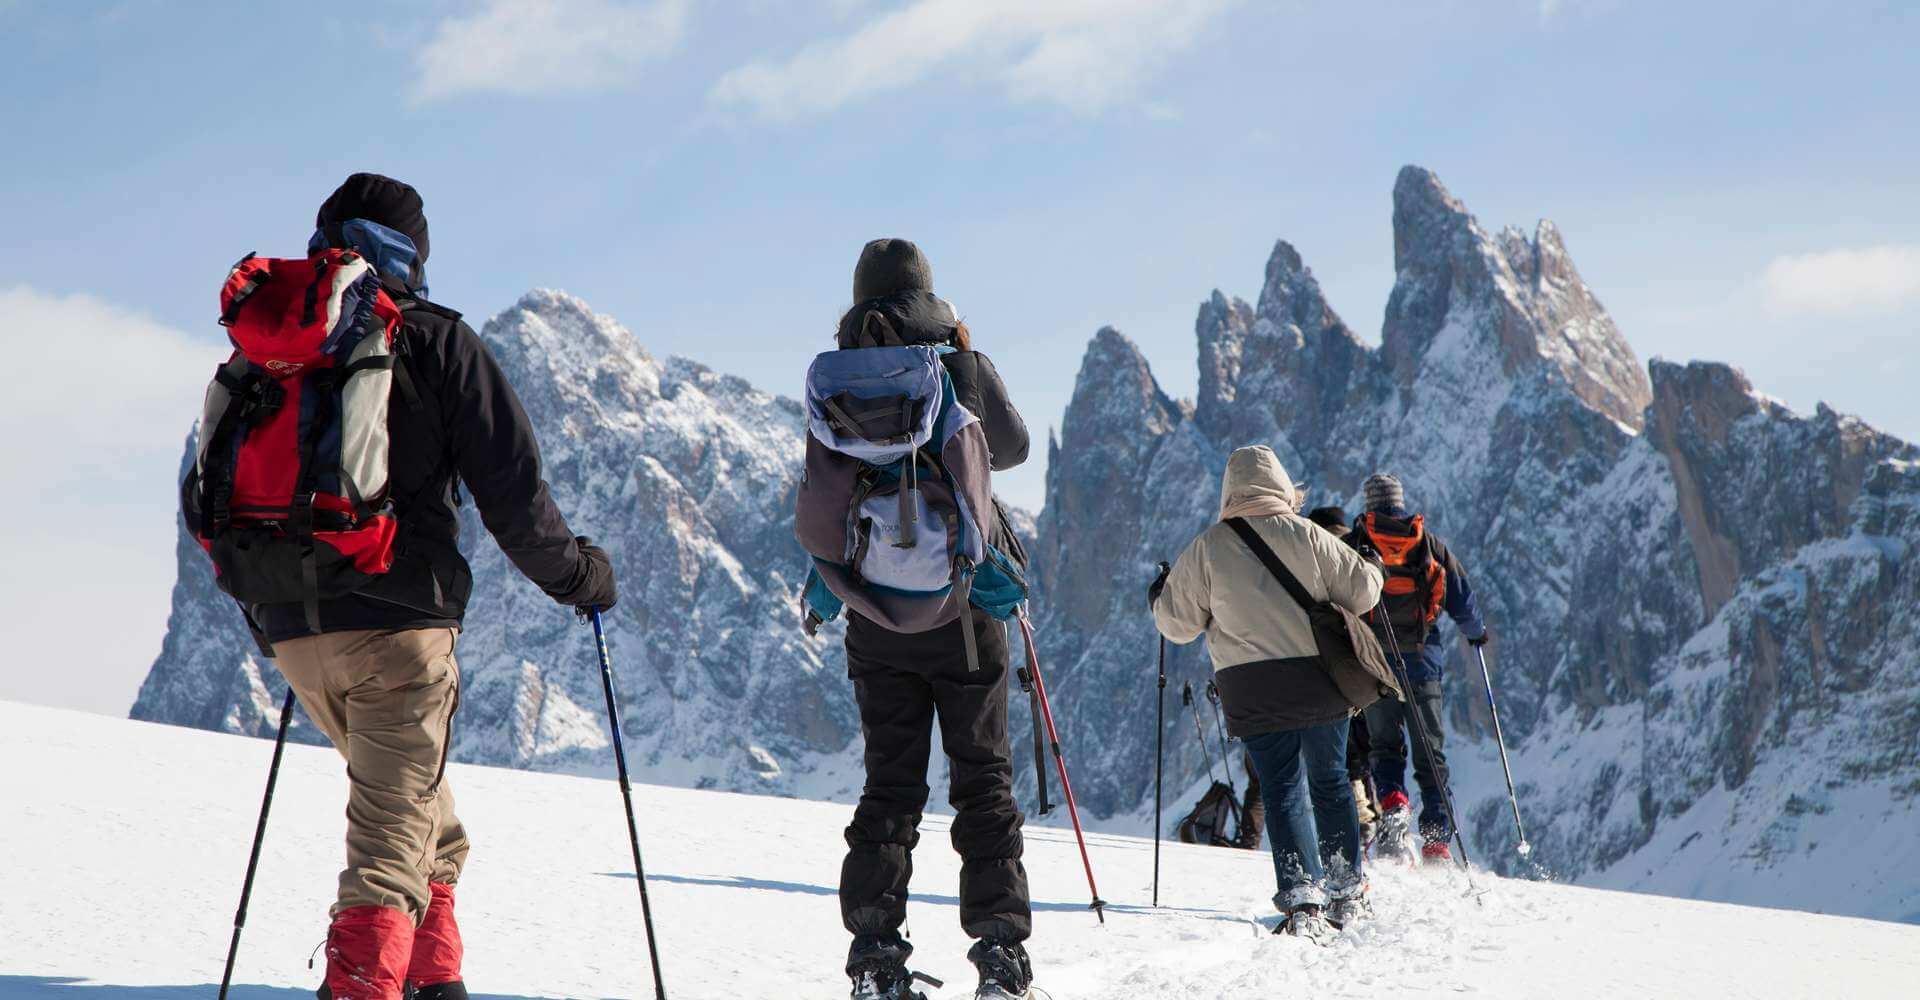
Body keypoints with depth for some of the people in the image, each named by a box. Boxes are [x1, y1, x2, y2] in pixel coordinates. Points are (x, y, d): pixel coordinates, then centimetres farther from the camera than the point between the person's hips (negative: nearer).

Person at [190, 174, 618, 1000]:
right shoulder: (437, 342, -1)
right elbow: (510, 488, -4)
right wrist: (578, 574, 12)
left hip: (294, 630, 5)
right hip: (400, 621, -5)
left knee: (420, 809, 25)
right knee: (392, 836, -6)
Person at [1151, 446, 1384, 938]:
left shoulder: (1207, 548, 0)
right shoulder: (1306, 535, -1)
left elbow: (1179, 623, 5)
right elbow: (1361, 591, 1)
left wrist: (1160, 597, 27)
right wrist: (1373, 570, 24)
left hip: (1251, 690, -1)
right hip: (1319, 677, 1)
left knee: (1281, 791, 2)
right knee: (1330, 783, 16)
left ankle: (1302, 899, -13)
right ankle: (1347, 892, 21)